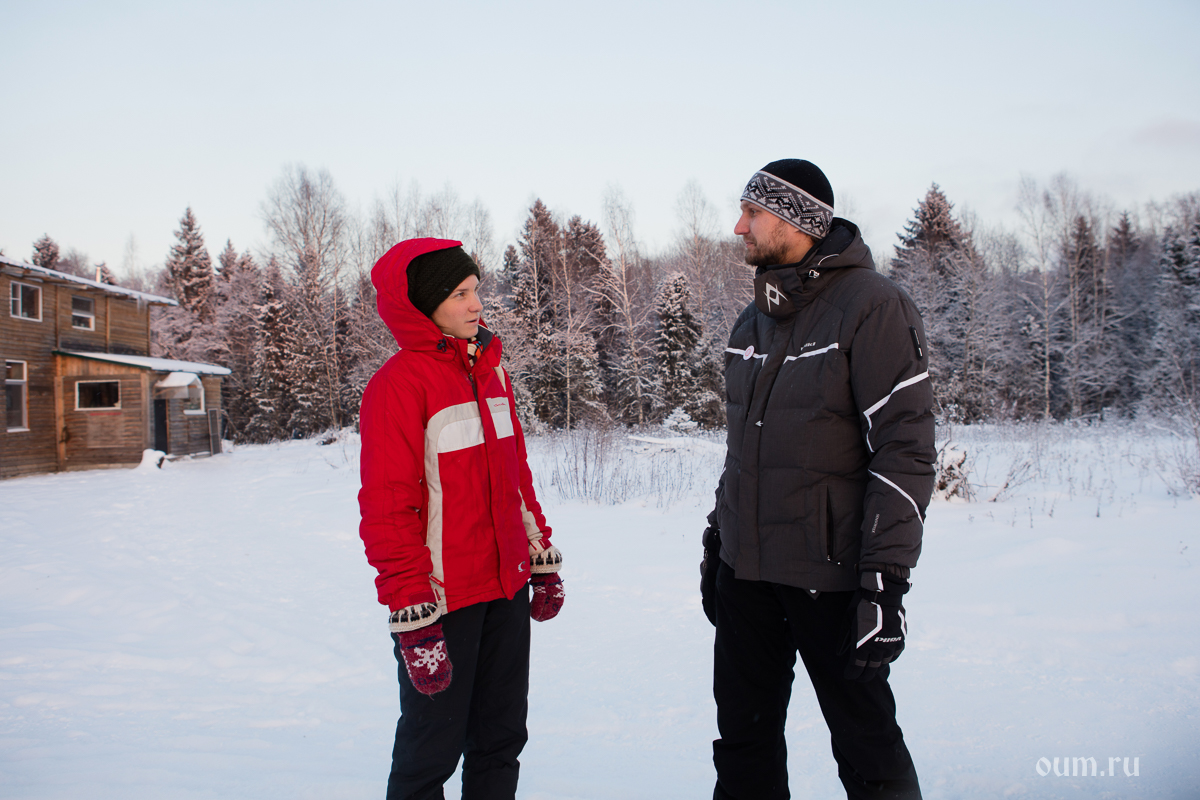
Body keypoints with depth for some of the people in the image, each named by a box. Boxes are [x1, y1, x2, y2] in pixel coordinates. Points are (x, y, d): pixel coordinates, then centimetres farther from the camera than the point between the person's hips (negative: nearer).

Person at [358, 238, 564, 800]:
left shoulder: (489, 370, 10)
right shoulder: (398, 384, -13)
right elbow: (386, 510, -15)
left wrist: (543, 559, 17)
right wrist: (412, 616, -16)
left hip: (507, 589, 7)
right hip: (443, 600, -7)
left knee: (501, 738, 17)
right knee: (433, 747, 8)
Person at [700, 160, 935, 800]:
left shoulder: (873, 307, -11)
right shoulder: (753, 321, 12)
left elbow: (905, 450, -15)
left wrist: (886, 579, -19)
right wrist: (716, 541, 18)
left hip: (829, 577, -6)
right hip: (746, 574, 7)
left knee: (865, 743, 8)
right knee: (743, 738, 15)